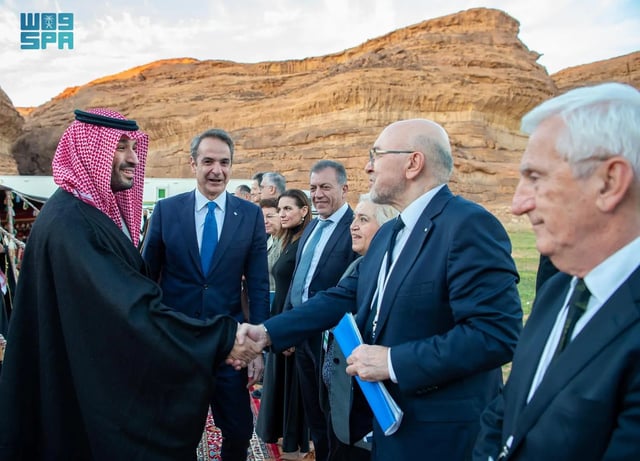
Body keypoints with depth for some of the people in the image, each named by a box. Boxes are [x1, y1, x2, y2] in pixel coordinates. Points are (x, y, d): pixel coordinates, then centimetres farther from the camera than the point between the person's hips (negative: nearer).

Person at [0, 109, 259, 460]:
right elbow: (134, 308, -33)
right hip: (92, 388, -9)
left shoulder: (104, 209, 6)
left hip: (117, 375, 9)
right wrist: (224, 336, -30)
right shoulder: (69, 222, -26)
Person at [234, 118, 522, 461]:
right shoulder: (387, 234, 10)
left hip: (440, 432, -8)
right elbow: (344, 297, 8)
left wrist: (394, 361, -24)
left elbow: (497, 333, -26)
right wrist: (268, 331, -1)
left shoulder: (469, 225, -20)